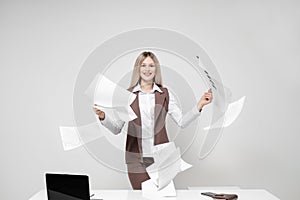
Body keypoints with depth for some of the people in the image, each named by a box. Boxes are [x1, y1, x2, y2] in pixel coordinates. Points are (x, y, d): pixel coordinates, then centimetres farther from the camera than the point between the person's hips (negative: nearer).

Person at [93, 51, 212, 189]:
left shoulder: (165, 94, 5)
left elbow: (182, 121, 0)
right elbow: (116, 129, 2)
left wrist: (199, 105, -10)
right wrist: (102, 117, -15)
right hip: (136, 159, -1)